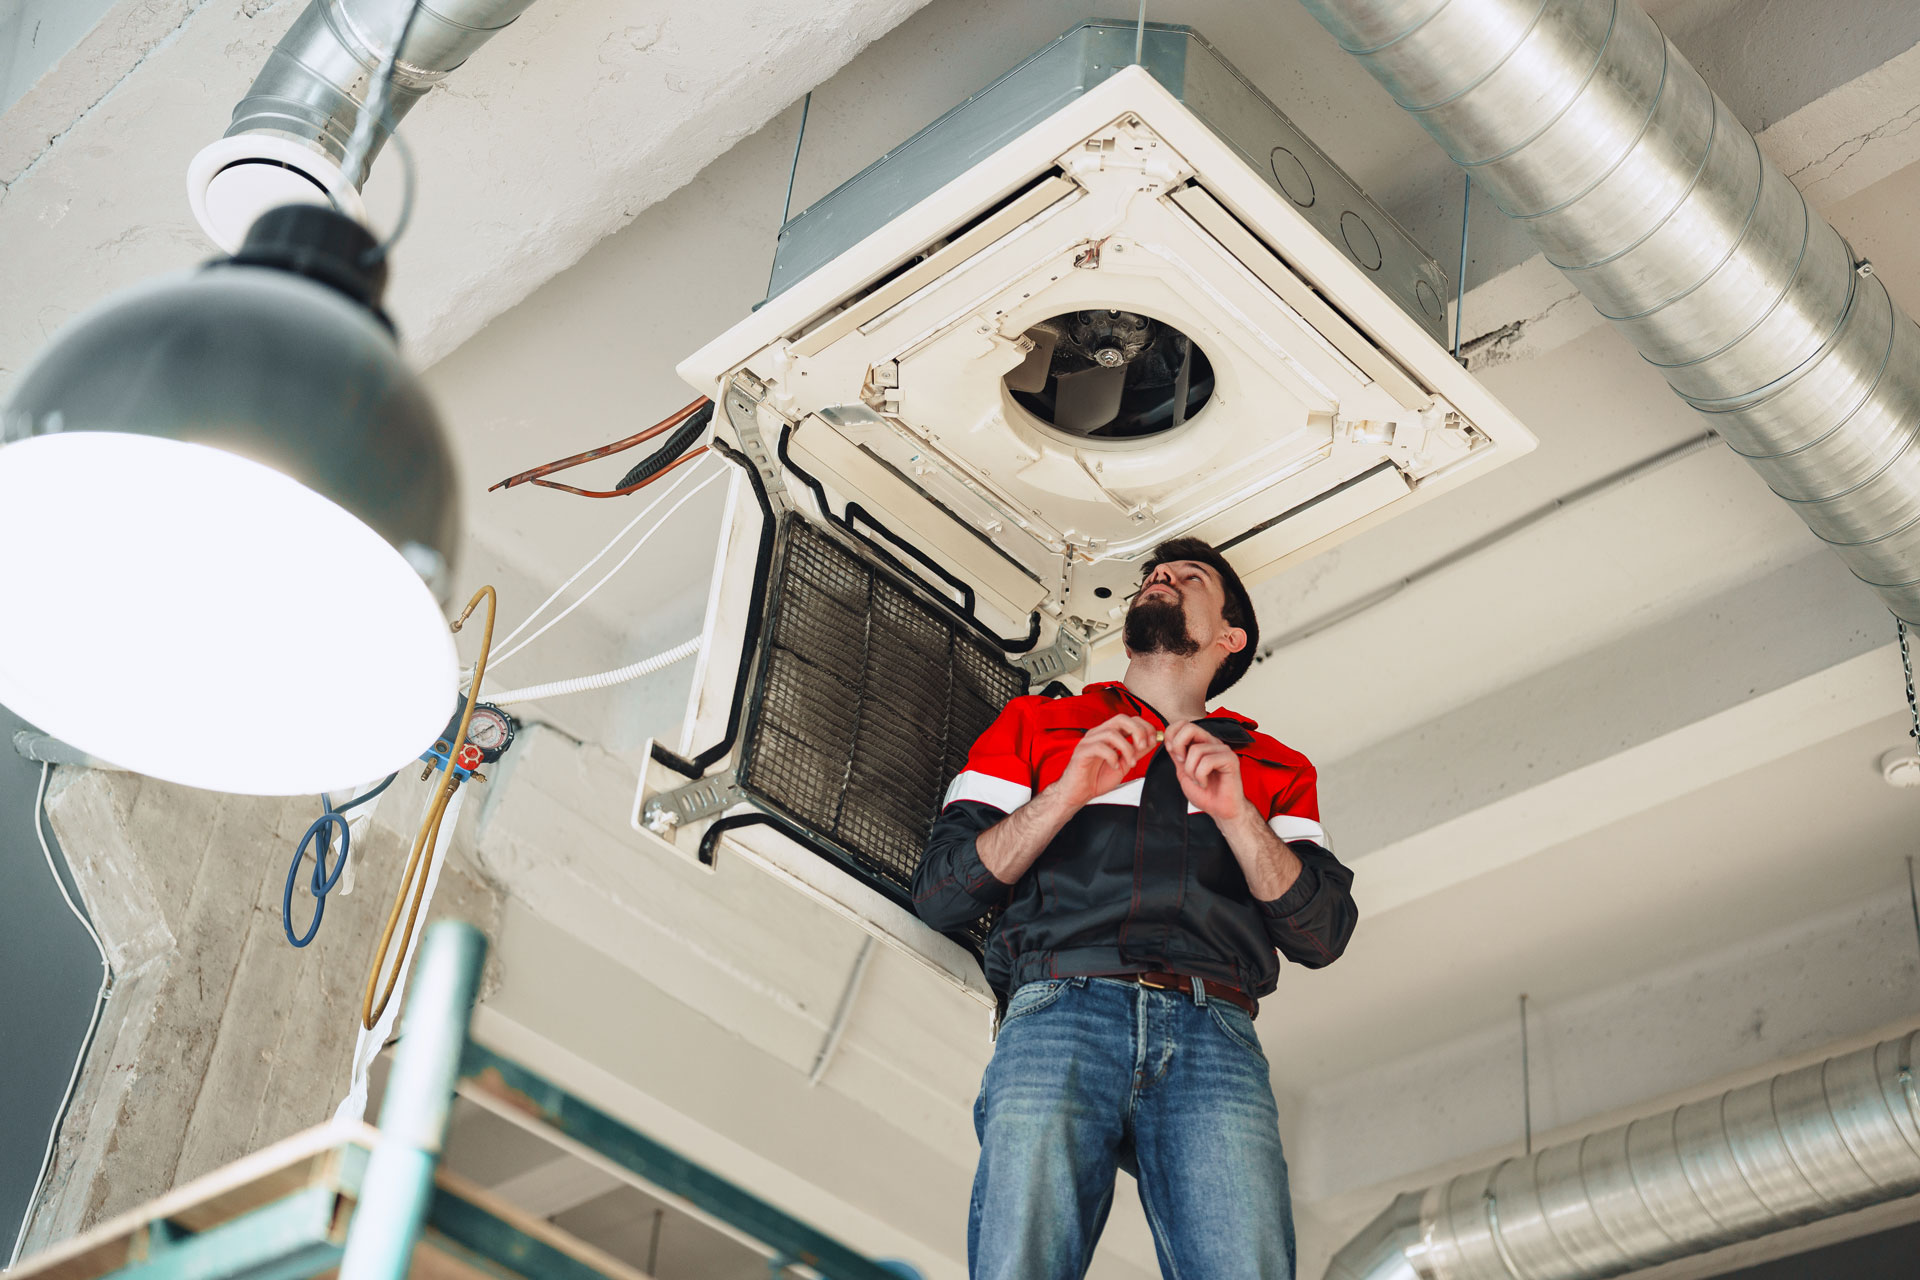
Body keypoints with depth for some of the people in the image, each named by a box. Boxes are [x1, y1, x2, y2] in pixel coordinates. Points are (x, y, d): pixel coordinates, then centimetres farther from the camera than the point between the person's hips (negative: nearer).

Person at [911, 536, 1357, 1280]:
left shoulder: (1274, 769, 29)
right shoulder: (1034, 726, 26)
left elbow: (1322, 936, 13)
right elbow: (939, 893, 13)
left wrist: (1236, 814, -1)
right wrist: (1068, 793, 1)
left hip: (1213, 1033, 1)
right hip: (1061, 1011, -1)